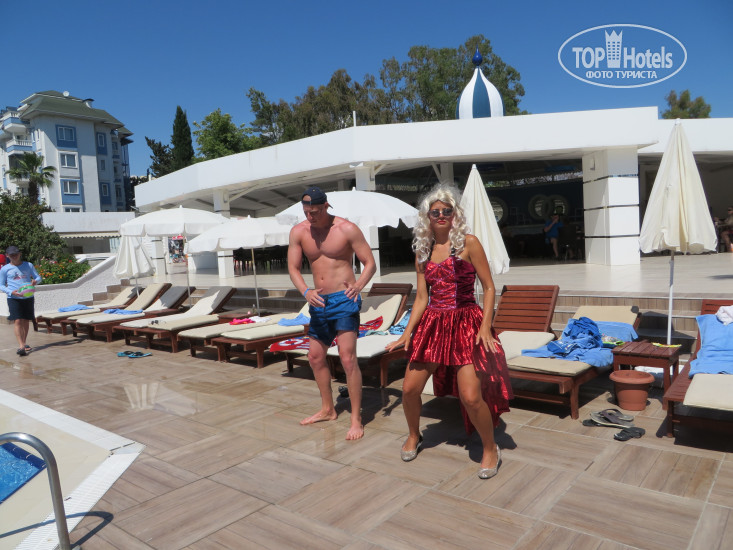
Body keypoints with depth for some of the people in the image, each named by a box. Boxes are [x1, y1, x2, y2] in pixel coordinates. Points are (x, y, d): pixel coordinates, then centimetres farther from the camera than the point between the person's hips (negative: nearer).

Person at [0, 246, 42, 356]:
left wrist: (35, 281, -12)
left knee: (26, 321, 8)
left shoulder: (28, 265, 8)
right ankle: (21, 346, -17)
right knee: (17, 321, -12)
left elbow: (38, 277, 13)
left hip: (28, 297, 2)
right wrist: (11, 292, -13)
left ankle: (24, 344, 21)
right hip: (14, 298, -2)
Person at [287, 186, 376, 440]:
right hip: (318, 302, 6)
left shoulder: (347, 229, -11)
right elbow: (293, 268, 0)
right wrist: (306, 292, -20)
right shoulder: (298, 232, 1)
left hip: (344, 300, -6)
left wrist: (358, 285, -30)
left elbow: (370, 263, -10)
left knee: (347, 358, -13)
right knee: (315, 357, 15)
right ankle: (327, 409, 33)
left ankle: (356, 419, 0)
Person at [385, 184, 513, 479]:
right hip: (432, 324, 5)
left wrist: (486, 327, -14)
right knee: (409, 388, 3)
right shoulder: (422, 251, 9)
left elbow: (488, 287, -4)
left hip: (466, 324, -4)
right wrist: (407, 333, 5)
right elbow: (422, 297, 11)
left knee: (471, 396, -12)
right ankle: (414, 436, 34)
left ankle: (491, 449, 16)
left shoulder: (468, 243, -4)